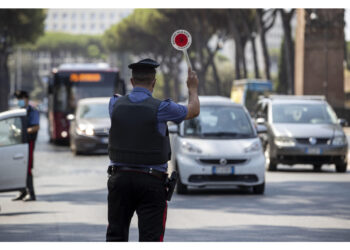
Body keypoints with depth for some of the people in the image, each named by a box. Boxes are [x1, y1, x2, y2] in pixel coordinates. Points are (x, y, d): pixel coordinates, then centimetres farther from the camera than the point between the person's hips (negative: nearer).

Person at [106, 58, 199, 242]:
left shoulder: (116, 104, 0)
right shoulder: (161, 108, -10)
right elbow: (194, 110, 8)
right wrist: (192, 88, 28)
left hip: (119, 178, 3)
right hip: (151, 181, -3)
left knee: (116, 234, 11)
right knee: (150, 238, -2)